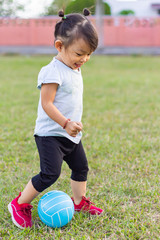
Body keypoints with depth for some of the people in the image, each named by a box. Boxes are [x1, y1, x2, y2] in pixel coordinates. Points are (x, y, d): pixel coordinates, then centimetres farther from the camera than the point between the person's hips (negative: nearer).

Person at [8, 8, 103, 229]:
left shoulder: (75, 70, 9)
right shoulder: (53, 72, -20)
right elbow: (46, 103, -23)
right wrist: (66, 123, -28)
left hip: (71, 135, 9)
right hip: (50, 134, -9)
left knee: (81, 167, 17)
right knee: (50, 173, -14)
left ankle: (79, 201, 36)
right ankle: (19, 205, 1)